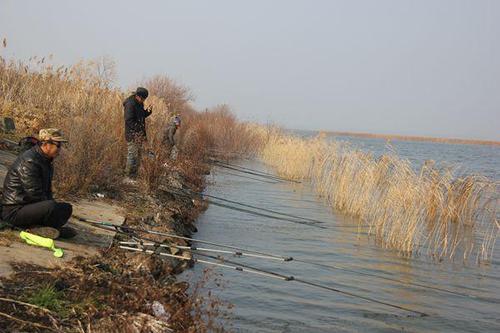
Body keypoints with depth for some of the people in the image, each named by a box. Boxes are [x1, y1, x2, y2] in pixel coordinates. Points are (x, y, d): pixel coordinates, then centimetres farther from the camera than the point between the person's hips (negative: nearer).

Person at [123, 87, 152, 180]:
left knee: (138, 155, 11)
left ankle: (134, 176, 18)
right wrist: (139, 129, -23)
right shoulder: (130, 104, -14)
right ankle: (129, 177, -5)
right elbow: (129, 120, -20)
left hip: (139, 134, 9)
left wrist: (148, 112, 4)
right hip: (132, 134, -9)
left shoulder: (139, 104, 14)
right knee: (132, 155, -9)